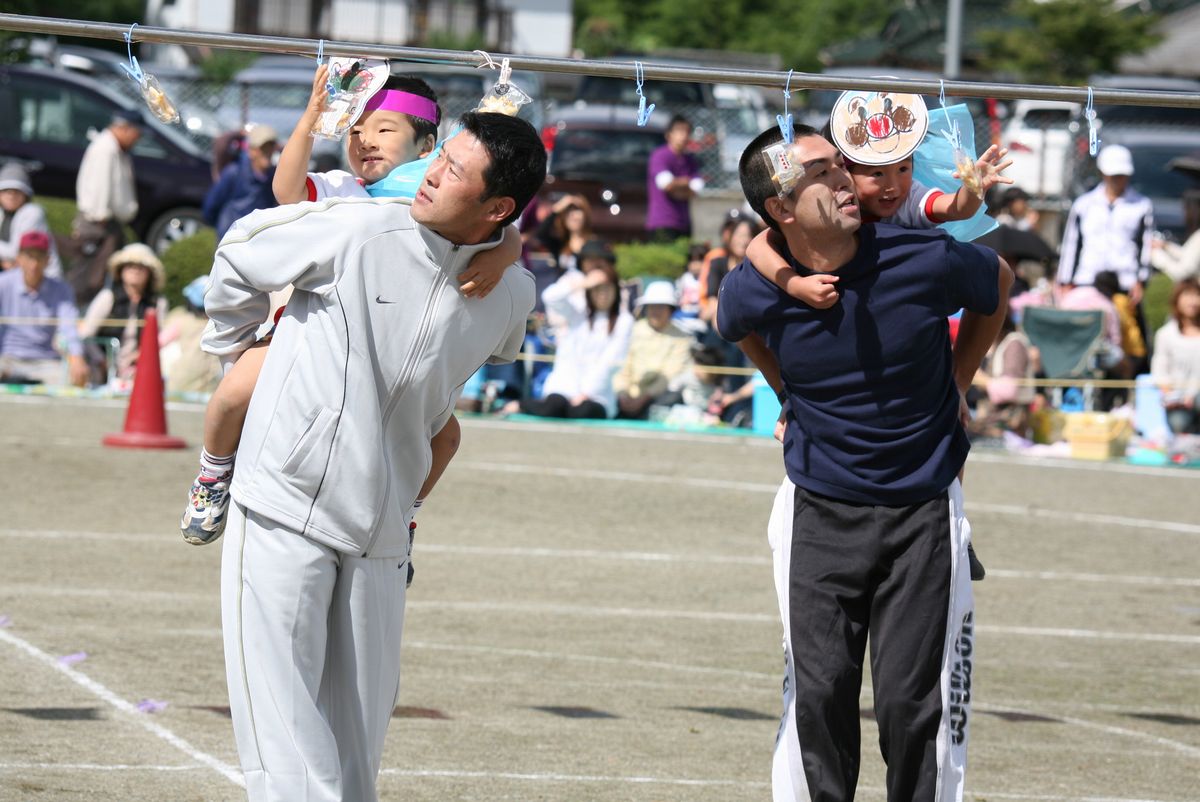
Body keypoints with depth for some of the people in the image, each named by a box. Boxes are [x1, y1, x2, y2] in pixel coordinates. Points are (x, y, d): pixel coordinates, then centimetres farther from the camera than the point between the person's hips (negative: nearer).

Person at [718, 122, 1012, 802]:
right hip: (819, 511, 1)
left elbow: (999, 284, 8)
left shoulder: (926, 261, -16)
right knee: (818, 696, 2)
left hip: (922, 512, -1)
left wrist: (956, 384, 12)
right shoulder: (753, 292, -11)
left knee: (915, 702, -4)